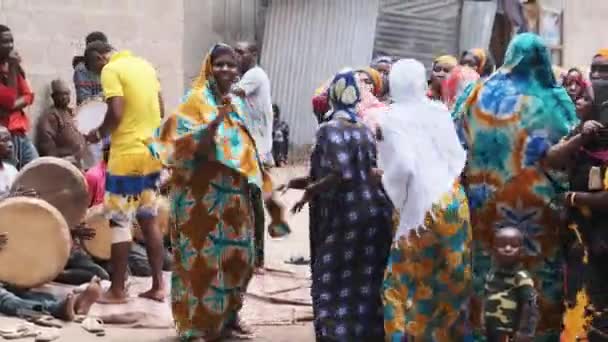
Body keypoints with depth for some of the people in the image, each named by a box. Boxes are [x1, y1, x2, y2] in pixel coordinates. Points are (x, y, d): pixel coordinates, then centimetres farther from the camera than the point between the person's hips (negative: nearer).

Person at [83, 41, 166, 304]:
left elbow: (115, 113, -19)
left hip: (127, 155, -8)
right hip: (151, 153, 8)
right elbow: (159, 108, 17)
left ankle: (118, 290, 2)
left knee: (119, 222, -1)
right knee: (149, 219, 12)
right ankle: (158, 285, 13)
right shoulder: (145, 65, 13)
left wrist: (99, 134, -3)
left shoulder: (111, 70, -11)